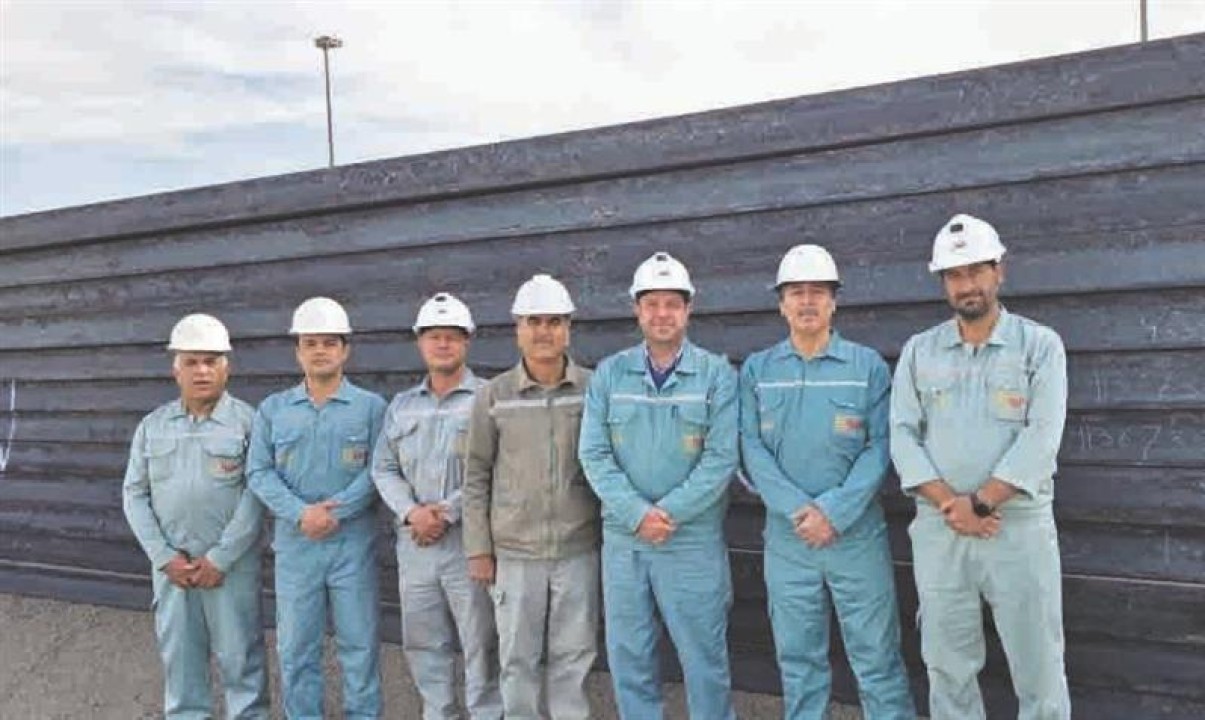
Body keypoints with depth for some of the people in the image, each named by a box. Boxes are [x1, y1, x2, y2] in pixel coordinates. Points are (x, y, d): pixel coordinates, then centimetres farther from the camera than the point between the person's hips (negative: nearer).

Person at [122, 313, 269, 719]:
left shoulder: (248, 421, -5)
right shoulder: (152, 426, 8)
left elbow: (256, 495, -11)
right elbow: (134, 495, 6)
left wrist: (220, 558, -13)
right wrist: (164, 557, -4)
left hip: (231, 564, -3)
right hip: (171, 563, 4)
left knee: (239, 655, 3)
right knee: (179, 656, 13)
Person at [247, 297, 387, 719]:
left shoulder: (370, 406, 2)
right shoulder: (272, 409, 9)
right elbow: (259, 472, 1)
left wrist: (336, 512, -17)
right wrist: (300, 513, -14)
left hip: (353, 542, -2)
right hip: (294, 545, 2)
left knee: (358, 644, 6)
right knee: (295, 647, 9)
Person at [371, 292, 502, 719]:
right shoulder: (401, 406, 13)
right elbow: (383, 469, 9)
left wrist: (447, 512, -15)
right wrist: (411, 511, -8)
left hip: (469, 542, -5)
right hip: (414, 544, 5)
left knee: (480, 645, 2)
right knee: (423, 644, 15)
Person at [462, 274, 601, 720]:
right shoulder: (493, 397, 0)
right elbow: (476, 477, 4)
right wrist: (478, 549, 2)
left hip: (579, 550, 0)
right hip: (514, 552, 1)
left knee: (573, 656, 9)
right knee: (518, 659, 11)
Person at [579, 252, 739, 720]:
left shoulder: (717, 374, -2)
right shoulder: (609, 375, 4)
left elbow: (721, 457, -9)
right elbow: (594, 454, -2)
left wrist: (669, 513, -16)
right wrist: (637, 514, -14)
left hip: (694, 541, -2)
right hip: (622, 540, 3)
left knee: (704, 657, 6)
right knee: (628, 658, 12)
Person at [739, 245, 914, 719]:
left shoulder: (868, 365, 1)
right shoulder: (756, 370, 5)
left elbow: (880, 446, -5)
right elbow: (752, 448, -2)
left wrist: (835, 511, -15)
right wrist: (799, 509, -14)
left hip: (858, 532, -1)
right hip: (786, 536, 2)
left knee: (876, 657, 4)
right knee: (798, 659, 12)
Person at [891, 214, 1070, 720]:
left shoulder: (1040, 345, 1)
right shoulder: (919, 351, 8)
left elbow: (1041, 437, -10)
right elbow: (902, 435, 0)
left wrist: (980, 503, -16)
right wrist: (950, 506, -12)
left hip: (1019, 527, -2)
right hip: (937, 530, 2)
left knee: (1038, 669, 6)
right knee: (948, 669, 12)